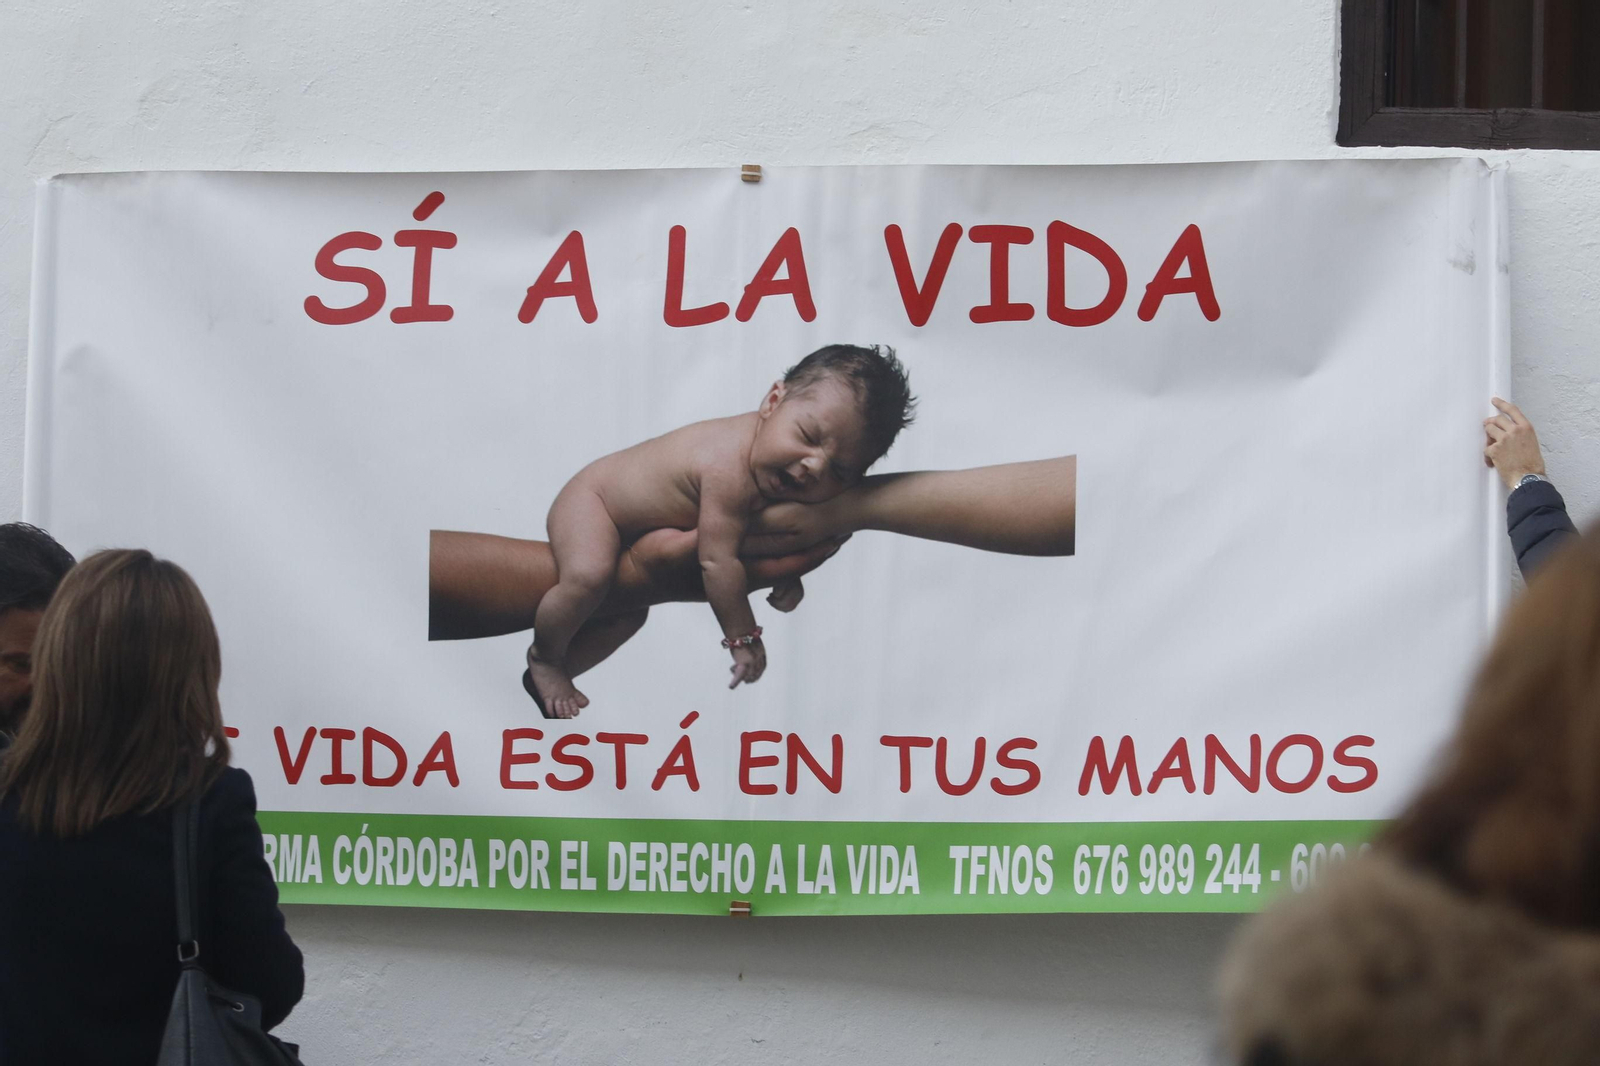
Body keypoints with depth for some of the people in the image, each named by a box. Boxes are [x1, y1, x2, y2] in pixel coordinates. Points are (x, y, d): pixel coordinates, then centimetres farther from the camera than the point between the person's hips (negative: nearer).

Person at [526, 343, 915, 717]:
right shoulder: (729, 471, -42)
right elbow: (717, 560, -37)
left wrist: (789, 572, -6)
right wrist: (743, 637, -27)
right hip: (591, 499, -9)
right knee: (588, 576, -34)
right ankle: (544, 657, -10)